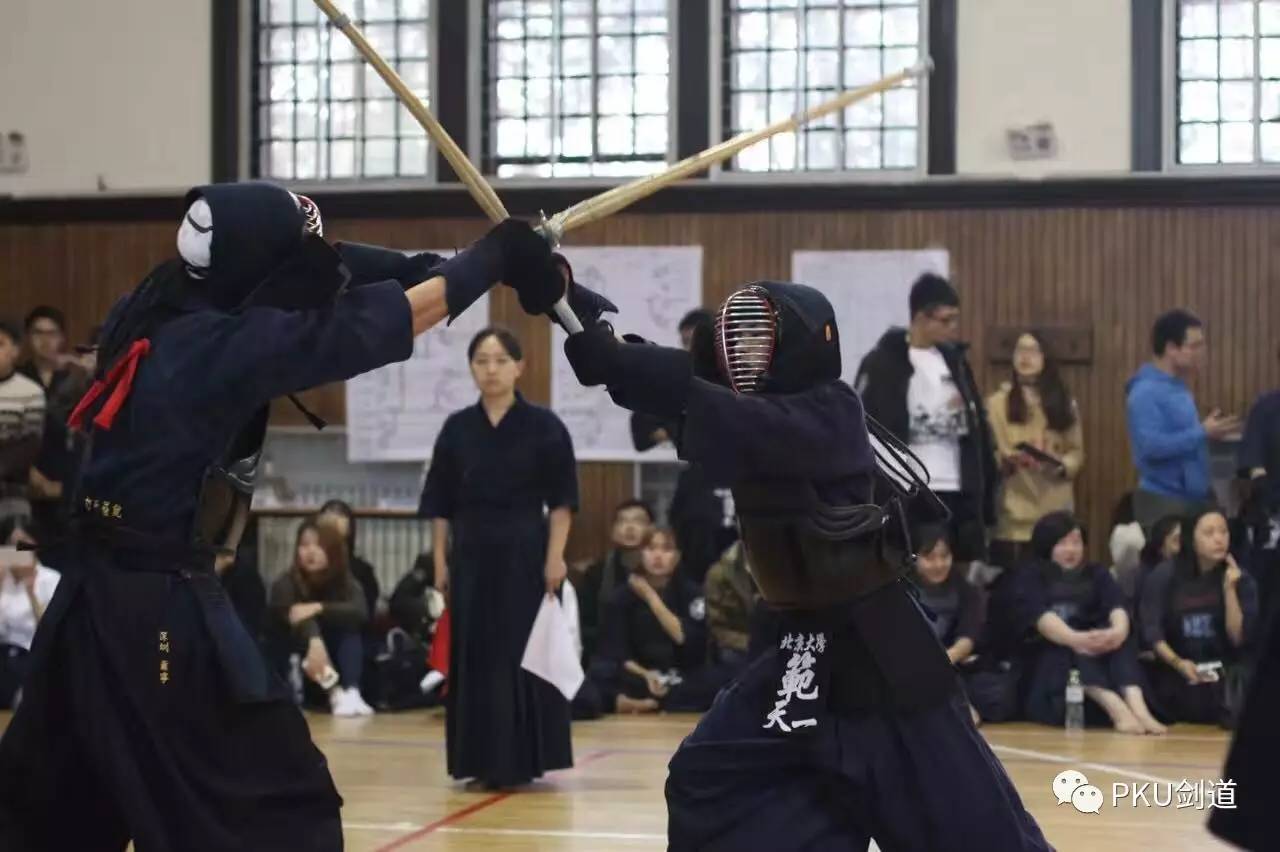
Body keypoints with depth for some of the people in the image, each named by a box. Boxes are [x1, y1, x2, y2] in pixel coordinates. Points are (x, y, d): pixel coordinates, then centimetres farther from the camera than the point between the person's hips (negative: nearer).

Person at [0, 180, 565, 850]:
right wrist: (495, 254, -6)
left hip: (98, 599, 9)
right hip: (162, 613, -9)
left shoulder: (152, 318, 5)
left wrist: (412, 266, 6)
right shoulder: (222, 347, -18)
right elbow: (390, 318, -15)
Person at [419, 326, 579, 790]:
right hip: (472, 556, 3)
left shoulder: (544, 426, -3)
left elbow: (561, 501, -3)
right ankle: (482, 762, 11)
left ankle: (523, 760, 8)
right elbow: (440, 506, 8)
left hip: (525, 556, -3)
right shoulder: (457, 429, 5)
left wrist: (555, 557, -10)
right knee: (474, 655, 4)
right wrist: (440, 561, 4)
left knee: (526, 654, -1)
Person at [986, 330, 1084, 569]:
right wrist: (1008, 460, -21)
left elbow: (1077, 451, 11)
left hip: (1056, 509, 2)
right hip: (1015, 511, -2)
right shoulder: (998, 402, 5)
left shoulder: (1064, 402, 14)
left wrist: (1062, 466, -9)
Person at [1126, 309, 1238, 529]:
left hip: (1193, 498, 9)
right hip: (1163, 501, -9)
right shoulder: (1146, 392, -16)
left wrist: (1206, 433, 7)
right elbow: (1151, 446, -26)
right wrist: (1202, 433, -21)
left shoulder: (1179, 388, 13)